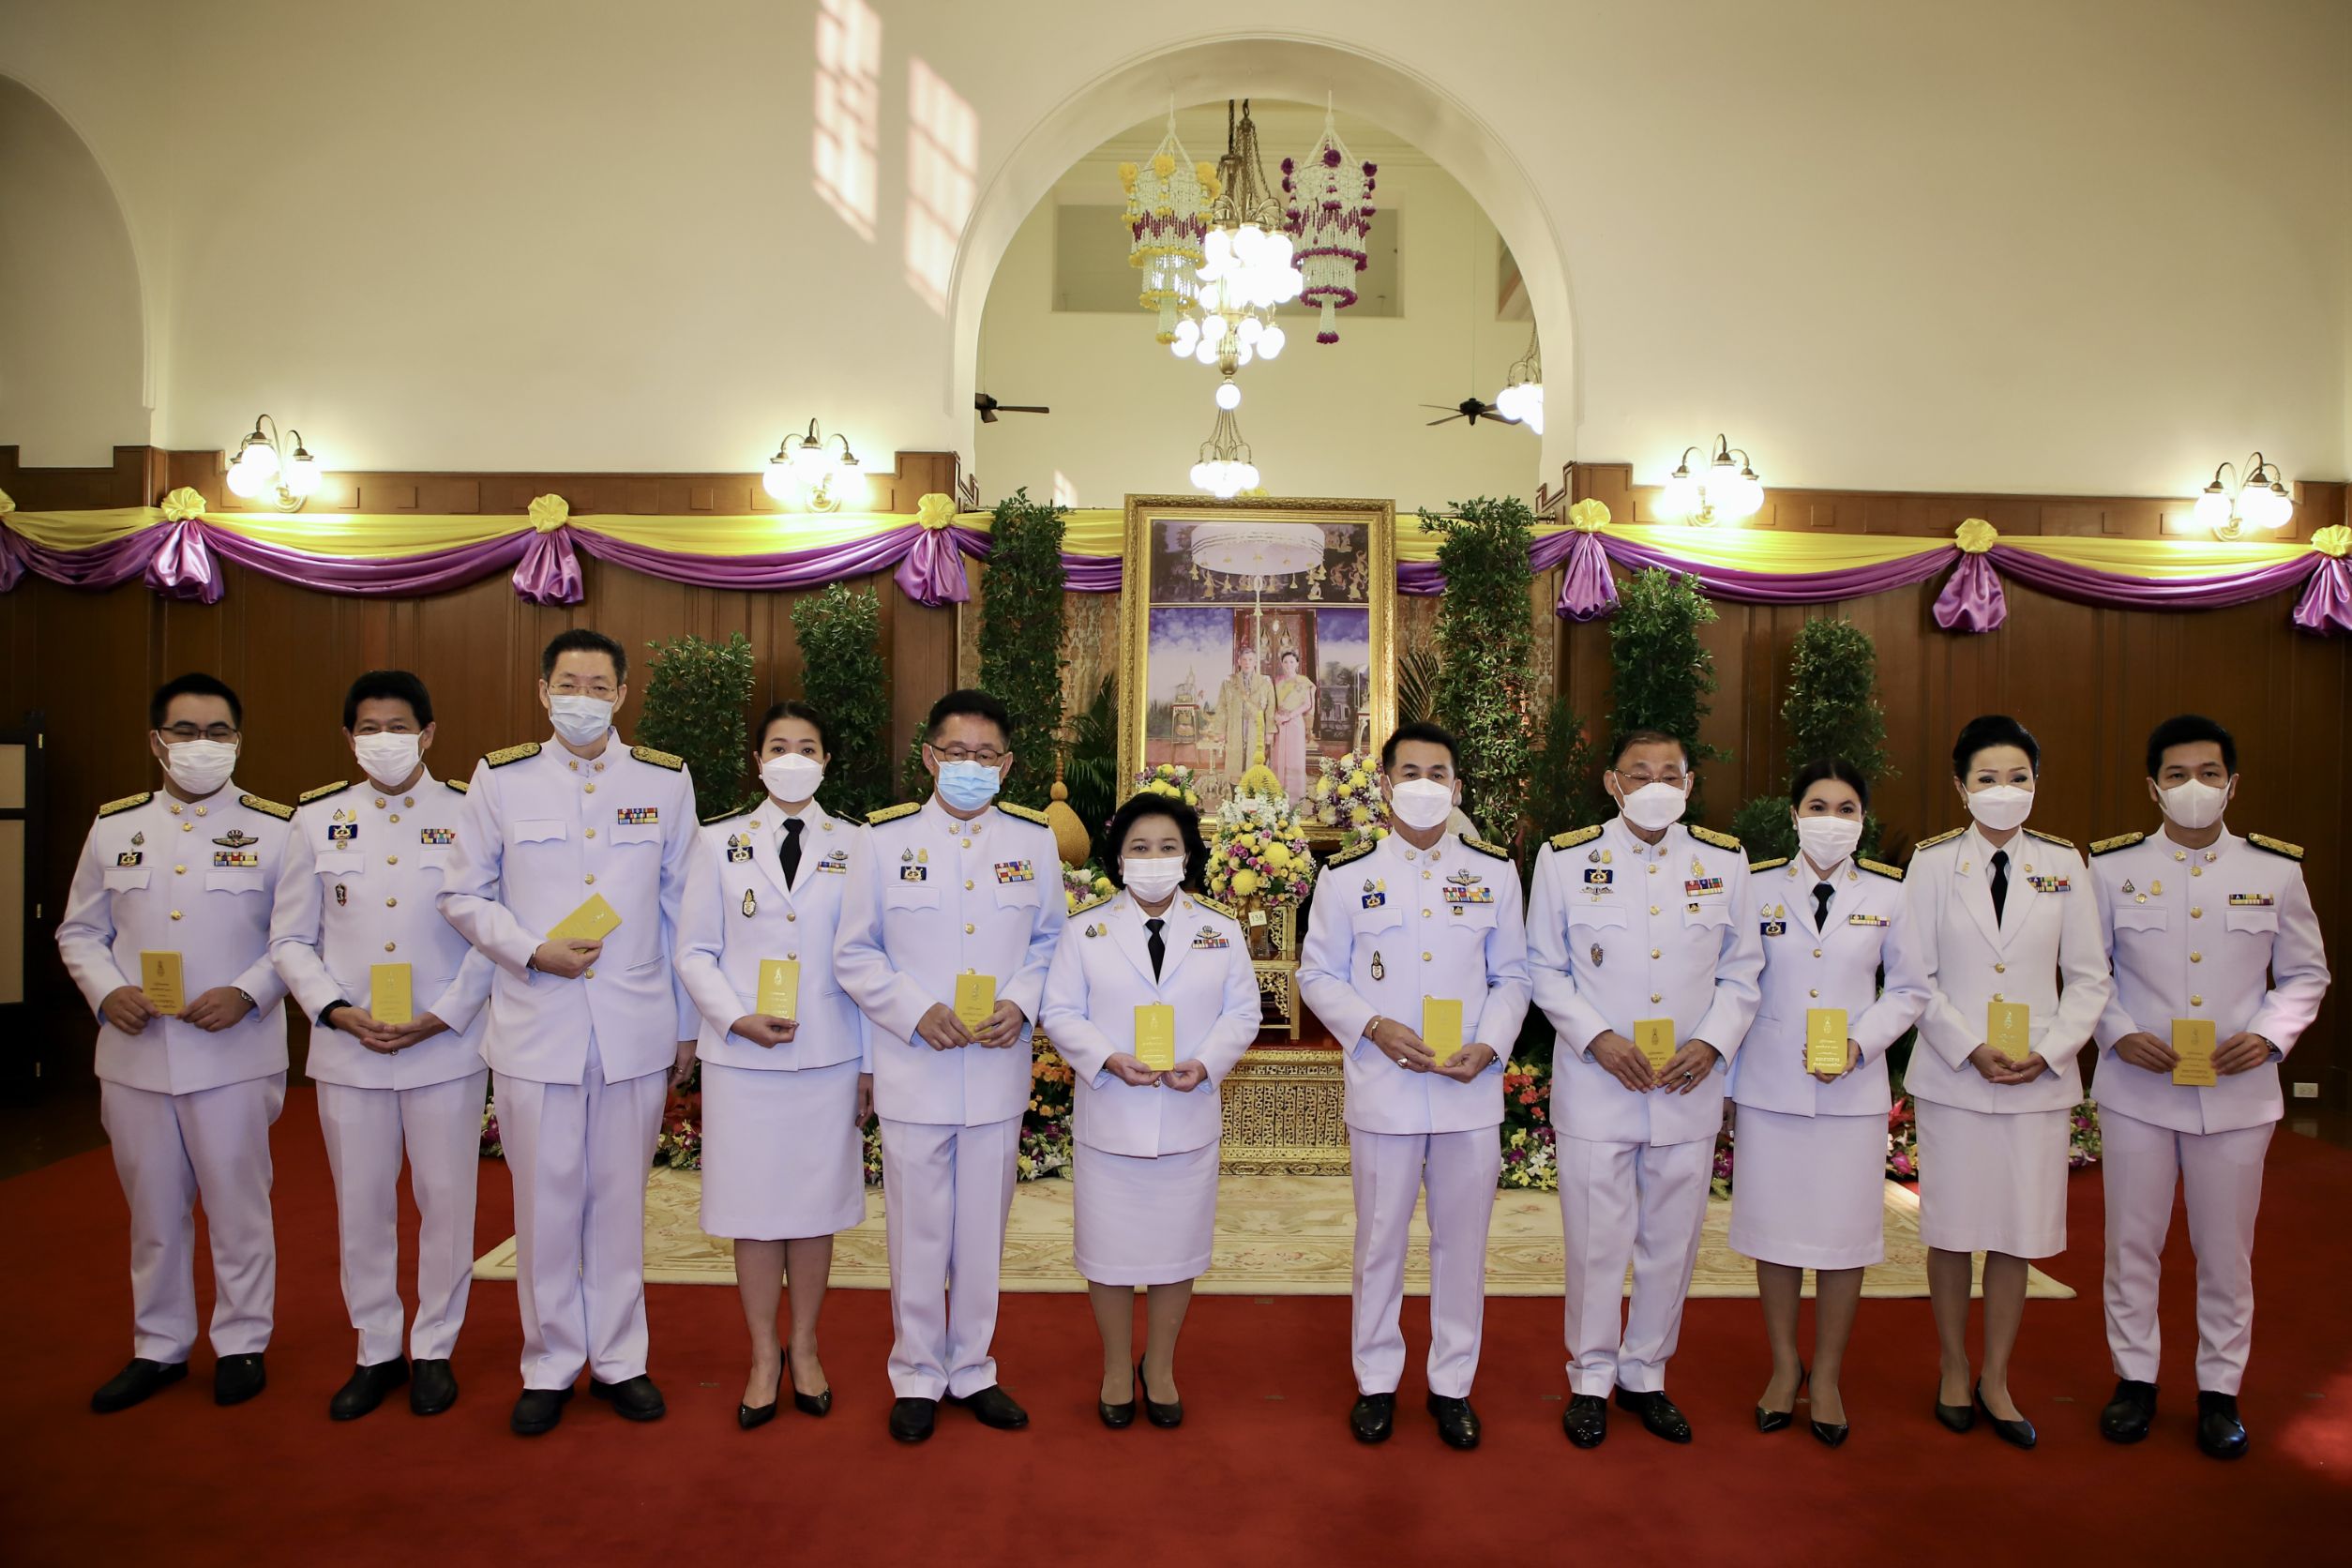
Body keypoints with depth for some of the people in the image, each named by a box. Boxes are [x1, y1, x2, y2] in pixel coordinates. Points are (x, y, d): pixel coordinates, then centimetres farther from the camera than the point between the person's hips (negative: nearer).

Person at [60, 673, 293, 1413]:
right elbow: (79, 931, 12)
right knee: (153, 1209, 15)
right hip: (135, 1054, 3)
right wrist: (106, 991, -6)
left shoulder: (276, 829, -3)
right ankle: (158, 1347, 30)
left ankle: (242, 1344, 23)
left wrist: (247, 994, -17)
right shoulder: (113, 826, 8)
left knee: (238, 1206, 7)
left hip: (233, 1054, -3)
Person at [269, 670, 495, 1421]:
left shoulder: (468, 815, -1)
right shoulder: (317, 818, 6)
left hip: (445, 1047, -2)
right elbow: (289, 940, 7)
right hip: (348, 1049, 2)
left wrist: (443, 1016, -11)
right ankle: (375, 1352, 26)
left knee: (446, 1200, 5)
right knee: (360, 1204, 10)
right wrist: (336, 1010, -8)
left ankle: (433, 1349, 22)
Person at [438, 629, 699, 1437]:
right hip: (535, 1028, 0)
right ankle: (549, 1365, 23)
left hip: (635, 1029, 1)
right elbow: (463, 896, 7)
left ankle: (619, 1358, 24)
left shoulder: (666, 781, 4)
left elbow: (679, 909, 8)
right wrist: (532, 952, -11)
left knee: (620, 1197, 9)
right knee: (545, 1202, 6)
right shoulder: (500, 779, 3)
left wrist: (687, 1025, 8)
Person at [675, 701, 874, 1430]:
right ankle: (764, 1357, 22)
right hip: (742, 1057, 0)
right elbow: (695, 951, 4)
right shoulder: (720, 842, 5)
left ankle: (804, 1349, 26)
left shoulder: (854, 845, 4)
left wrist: (870, 1063, 2)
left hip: (828, 1056, 0)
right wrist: (737, 1018, -13)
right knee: (754, 1207, 6)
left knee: (815, 1206, 8)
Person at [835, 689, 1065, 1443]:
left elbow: (1050, 942, 9)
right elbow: (854, 954, 0)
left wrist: (1021, 1005, -9)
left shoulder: (1034, 838, 4)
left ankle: (973, 1369, 30)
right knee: (917, 1231, 8)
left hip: (998, 1069, 2)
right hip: (913, 1070, -2)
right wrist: (917, 1012, -14)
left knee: (984, 1230, 12)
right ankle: (917, 1375, 27)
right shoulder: (885, 838, -2)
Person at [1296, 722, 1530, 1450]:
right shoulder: (1346, 876, 0)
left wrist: (1490, 1045, -8)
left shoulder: (1495, 871, 5)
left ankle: (1452, 1383, 27)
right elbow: (1317, 975, 3)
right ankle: (1376, 1381, 27)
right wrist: (1373, 1026, -13)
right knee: (1380, 1241, 9)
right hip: (1383, 1093, -1)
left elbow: (1511, 975, 8)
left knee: (1462, 1243, 11)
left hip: (1472, 1091, 1)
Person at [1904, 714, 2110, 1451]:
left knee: (2018, 1235, 6)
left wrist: (2047, 1051, -8)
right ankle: (1954, 1371, 23)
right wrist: (1971, 1049, -12)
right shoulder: (1933, 862, 0)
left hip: (2038, 1080, 1)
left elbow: (2088, 978, 5)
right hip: (1952, 1076, -1)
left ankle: (1995, 1379, 22)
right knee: (1952, 1230, 5)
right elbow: (1916, 975, -1)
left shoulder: (2063, 864, 5)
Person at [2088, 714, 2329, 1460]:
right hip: (2137, 1090, 0)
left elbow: (2306, 973, 9)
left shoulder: (2276, 870, 1)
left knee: (2226, 1248, 9)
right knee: (2132, 1240, 8)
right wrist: (2119, 1033, -10)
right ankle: (2134, 1377, 24)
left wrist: (2270, 1036, -8)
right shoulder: (2113, 867, -1)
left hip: (2237, 1093, 0)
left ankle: (2219, 1390, 25)